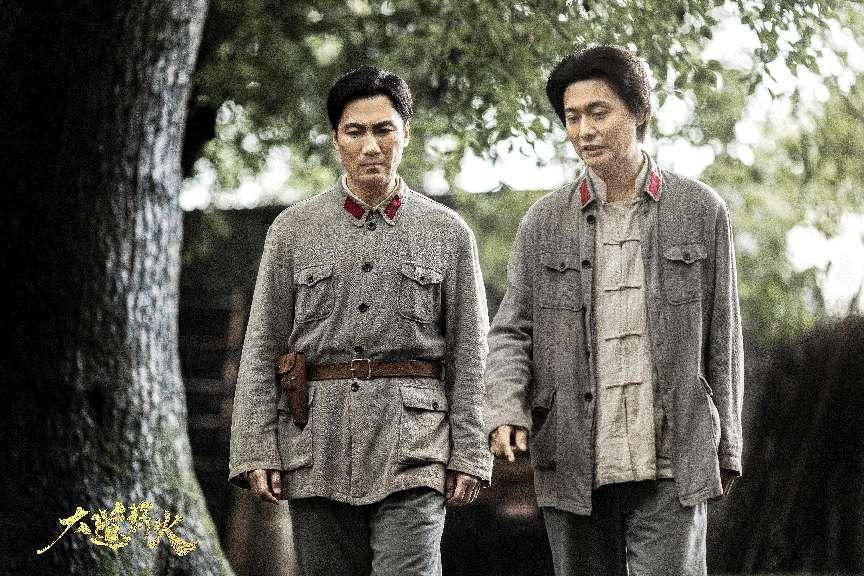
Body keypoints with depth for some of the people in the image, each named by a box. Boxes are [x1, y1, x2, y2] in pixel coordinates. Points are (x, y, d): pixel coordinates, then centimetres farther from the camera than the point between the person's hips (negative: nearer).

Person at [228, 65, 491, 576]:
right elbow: (262, 347, 7)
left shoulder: (448, 232, 8)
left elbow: (470, 353, 7)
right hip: (318, 448, 2)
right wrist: (257, 452, -2)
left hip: (412, 447, -1)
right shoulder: (294, 229, 9)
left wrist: (469, 456, -1)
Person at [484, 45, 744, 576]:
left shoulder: (701, 212, 4)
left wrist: (726, 449, 10)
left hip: (671, 469, -2)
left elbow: (722, 337, 8)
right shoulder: (543, 223, 7)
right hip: (574, 467, 2)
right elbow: (512, 333, 7)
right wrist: (506, 413, -12)